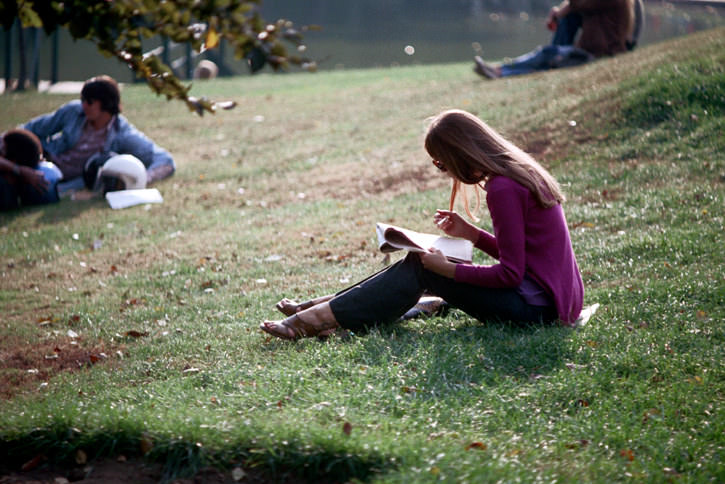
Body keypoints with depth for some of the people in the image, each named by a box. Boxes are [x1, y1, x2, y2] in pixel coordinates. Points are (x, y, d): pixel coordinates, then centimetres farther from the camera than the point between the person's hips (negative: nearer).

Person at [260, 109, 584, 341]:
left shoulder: (503, 189, -19)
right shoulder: (520, 171, 11)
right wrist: (472, 234, 8)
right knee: (421, 263, 11)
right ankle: (326, 306, 12)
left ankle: (321, 318, -4)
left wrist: (447, 269, -13)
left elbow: (510, 273, -19)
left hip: (533, 305, -9)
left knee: (422, 268, -5)